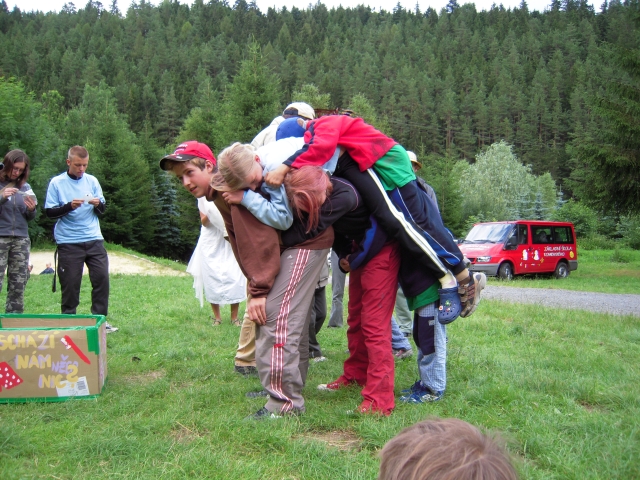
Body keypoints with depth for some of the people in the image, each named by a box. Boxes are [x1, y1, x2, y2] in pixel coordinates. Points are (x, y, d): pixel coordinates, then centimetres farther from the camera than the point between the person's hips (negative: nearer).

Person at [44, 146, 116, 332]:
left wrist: (98, 204, -10)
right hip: (68, 243, -3)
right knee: (70, 283, 0)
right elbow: (49, 212, -3)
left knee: (101, 278, -1)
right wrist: (69, 206, -19)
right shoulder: (57, 183, 0)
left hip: (94, 240, 3)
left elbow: (102, 210, 12)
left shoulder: (92, 181, 8)